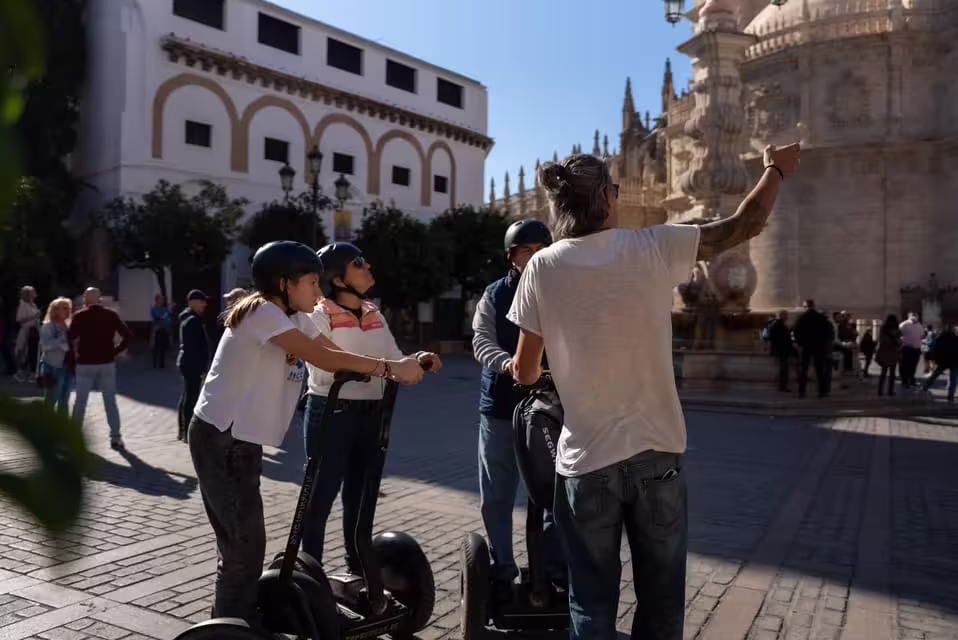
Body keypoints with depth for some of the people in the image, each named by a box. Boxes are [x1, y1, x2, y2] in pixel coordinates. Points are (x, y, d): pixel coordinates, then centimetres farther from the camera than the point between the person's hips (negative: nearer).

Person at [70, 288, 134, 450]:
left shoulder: (79, 316, -3)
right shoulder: (111, 315, 3)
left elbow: (71, 338, -11)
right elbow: (128, 335, -2)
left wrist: (76, 352, 5)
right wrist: (116, 350, 4)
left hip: (85, 363, -1)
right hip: (107, 363, 1)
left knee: (80, 401, 10)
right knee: (110, 402, 5)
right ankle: (115, 437, 3)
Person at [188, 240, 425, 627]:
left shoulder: (295, 318, 10)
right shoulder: (263, 313, -18)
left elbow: (336, 354, 1)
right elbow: (325, 359, -26)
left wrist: (402, 365, -12)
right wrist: (391, 368, -23)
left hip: (241, 439, 9)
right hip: (219, 438, -9)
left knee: (242, 541, 17)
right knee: (245, 543, -3)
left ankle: (245, 624, 30)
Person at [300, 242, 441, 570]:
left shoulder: (374, 314, 11)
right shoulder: (319, 316, -9)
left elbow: (394, 360, 7)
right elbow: (323, 371, -22)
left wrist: (417, 361, -15)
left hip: (372, 414, 6)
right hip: (330, 413, -6)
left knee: (361, 494, 17)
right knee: (322, 495, 3)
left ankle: (359, 567, 31)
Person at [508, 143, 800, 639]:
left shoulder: (542, 268, -7)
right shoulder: (656, 247, -6)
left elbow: (525, 373, -1)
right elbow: (744, 226, 6)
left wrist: (531, 368, 23)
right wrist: (776, 170, 24)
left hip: (585, 460, 0)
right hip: (657, 454, 1)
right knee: (661, 600, 18)